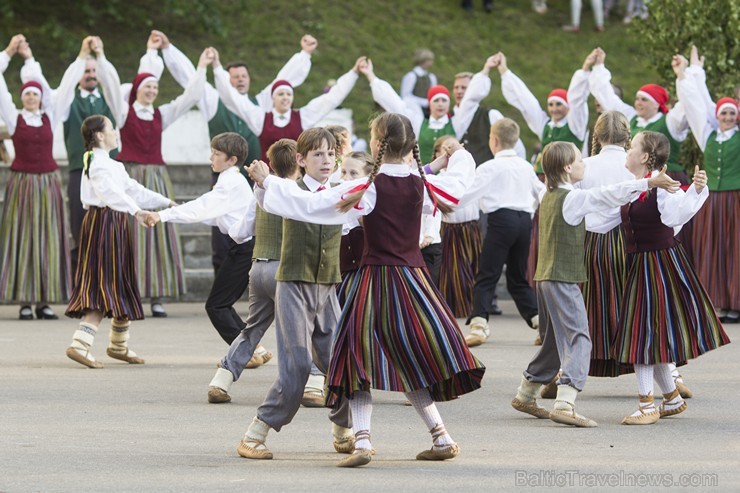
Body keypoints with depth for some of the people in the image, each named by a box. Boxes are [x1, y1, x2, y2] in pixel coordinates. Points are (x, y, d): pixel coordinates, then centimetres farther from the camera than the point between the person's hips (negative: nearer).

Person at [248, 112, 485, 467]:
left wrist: (267, 181, 0)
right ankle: (441, 438, 13)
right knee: (415, 364, 15)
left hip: (374, 280, -4)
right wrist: (459, 156, 46)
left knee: (359, 359, 0)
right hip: (414, 278, 4)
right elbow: (458, 184, 23)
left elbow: (308, 205, -12)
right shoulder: (422, 186, 0)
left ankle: (362, 439, -13)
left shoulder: (367, 189, -11)